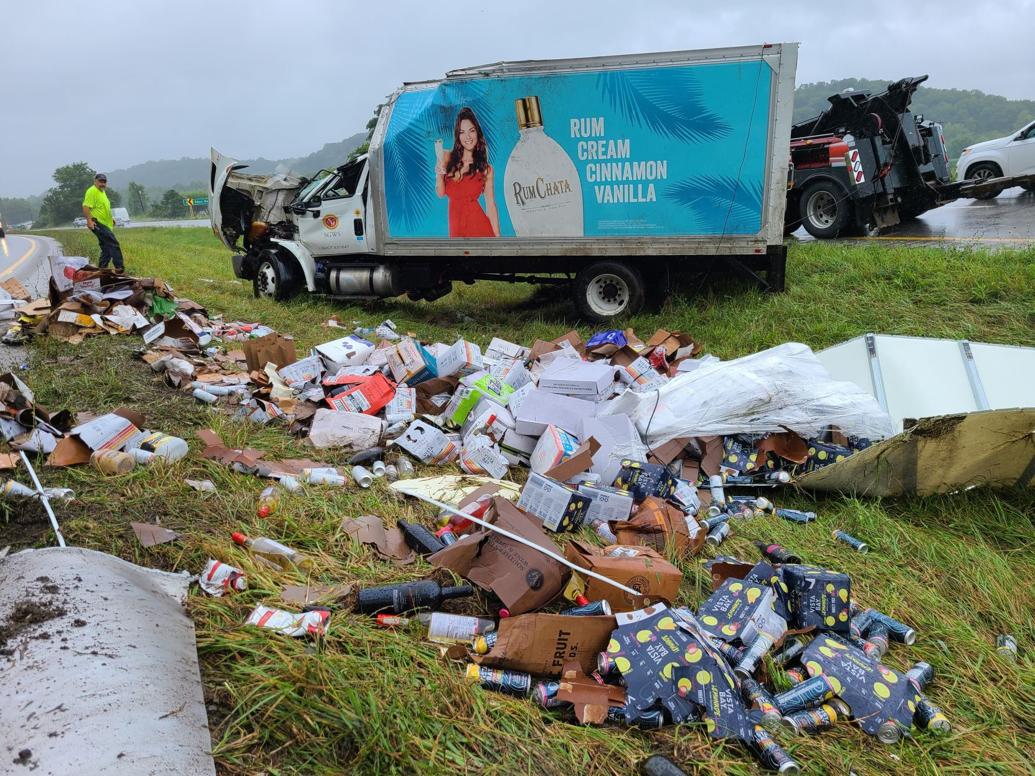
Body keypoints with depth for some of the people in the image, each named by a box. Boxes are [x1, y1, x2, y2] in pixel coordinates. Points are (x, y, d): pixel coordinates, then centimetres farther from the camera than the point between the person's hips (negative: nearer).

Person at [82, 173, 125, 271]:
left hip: (105, 225, 11)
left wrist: (110, 219, 28)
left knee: (106, 248, 12)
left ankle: (102, 269, 17)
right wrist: (89, 220, -28)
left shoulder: (102, 192, 21)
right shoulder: (92, 191, -11)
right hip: (98, 224, -10)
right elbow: (86, 207, -19)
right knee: (113, 244, -16)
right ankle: (119, 267, -18)